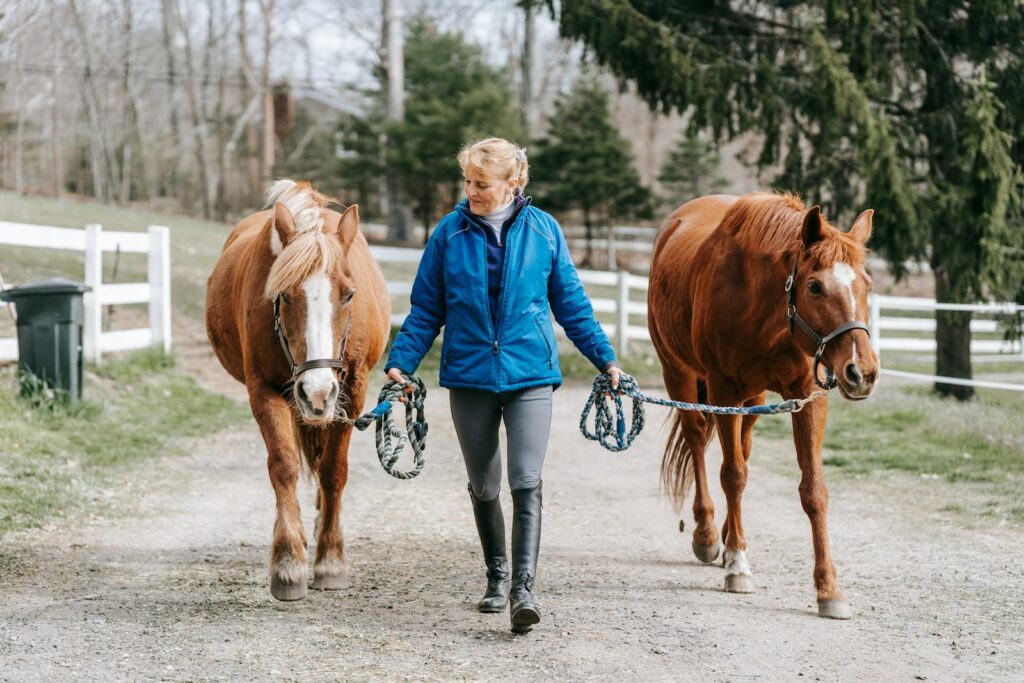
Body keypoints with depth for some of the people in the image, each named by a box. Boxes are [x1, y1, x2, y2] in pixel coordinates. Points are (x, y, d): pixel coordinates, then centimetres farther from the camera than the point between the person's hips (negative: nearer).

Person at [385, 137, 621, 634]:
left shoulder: (543, 230, 0)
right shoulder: (450, 233, -1)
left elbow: (571, 304, 8)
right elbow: (426, 310, 3)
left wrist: (604, 358, 7)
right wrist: (401, 361, -7)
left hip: (529, 374, -1)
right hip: (469, 376, 1)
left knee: (526, 484, -12)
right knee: (483, 487, 12)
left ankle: (523, 590, -14)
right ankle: (496, 578, 30)